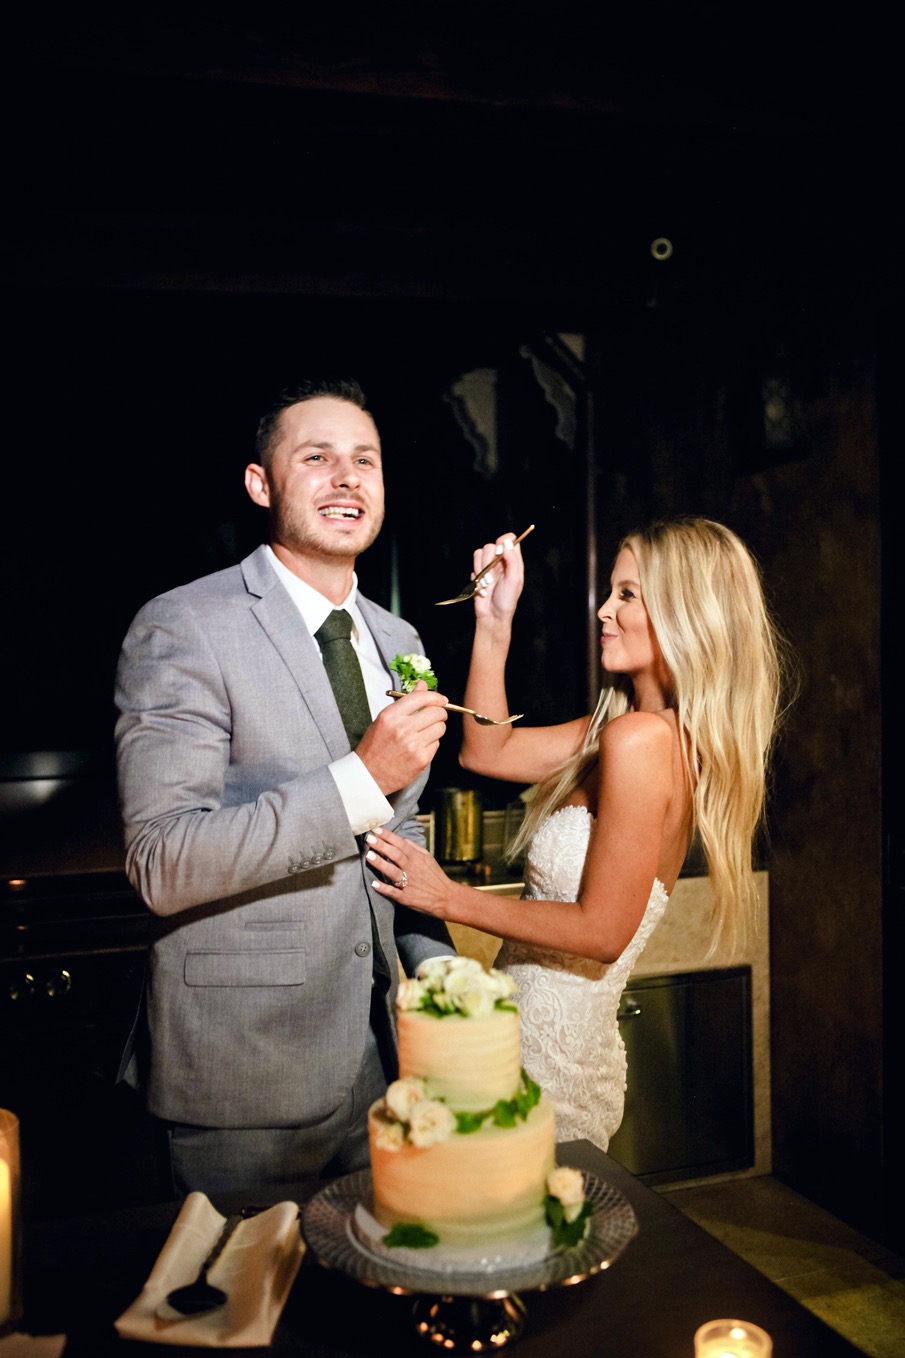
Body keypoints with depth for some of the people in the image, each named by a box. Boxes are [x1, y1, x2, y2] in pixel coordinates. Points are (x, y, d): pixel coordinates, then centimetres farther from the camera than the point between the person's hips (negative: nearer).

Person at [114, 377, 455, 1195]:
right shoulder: (182, 629, -14)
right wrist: (360, 778, -26)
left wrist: (439, 977, 10)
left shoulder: (397, 641, 8)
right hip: (244, 1067, -6)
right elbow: (162, 863, -22)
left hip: (377, 1049, 6)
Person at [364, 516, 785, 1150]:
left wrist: (450, 898, -15)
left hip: (549, 1062, -9)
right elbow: (489, 751, 10)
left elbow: (602, 932, -21)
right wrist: (494, 622, 3)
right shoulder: (676, 736, 5)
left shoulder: (638, 739, -24)